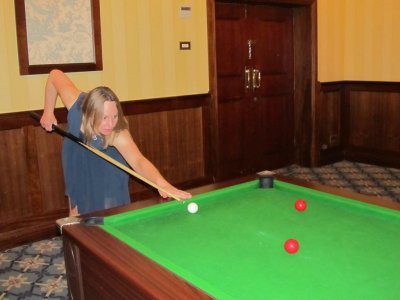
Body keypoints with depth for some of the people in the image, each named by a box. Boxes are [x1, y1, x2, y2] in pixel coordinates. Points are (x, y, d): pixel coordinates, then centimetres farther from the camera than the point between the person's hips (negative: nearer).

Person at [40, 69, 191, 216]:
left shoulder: (118, 134, -45)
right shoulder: (78, 105, -38)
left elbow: (138, 161, -62)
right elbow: (55, 74, -20)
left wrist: (162, 183, -80)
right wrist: (48, 112, -15)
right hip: (77, 159, 2)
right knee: (77, 211, 10)